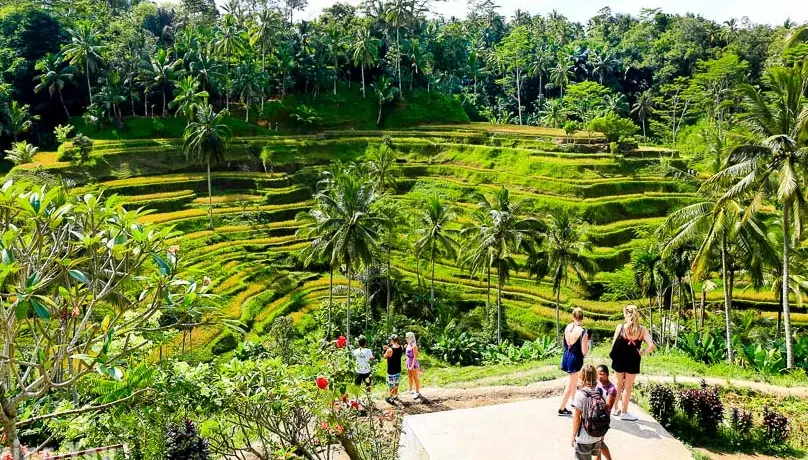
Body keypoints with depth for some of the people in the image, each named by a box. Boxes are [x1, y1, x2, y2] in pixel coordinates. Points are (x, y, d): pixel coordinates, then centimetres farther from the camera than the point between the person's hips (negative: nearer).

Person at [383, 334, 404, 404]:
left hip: (391, 371, -6)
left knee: (391, 385, 9)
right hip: (398, 370, 6)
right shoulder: (401, 347, -8)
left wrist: (386, 349, -2)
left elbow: (385, 357, -9)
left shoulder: (390, 350, -27)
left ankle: (391, 399, 19)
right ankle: (395, 395, 40)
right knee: (396, 384, 24)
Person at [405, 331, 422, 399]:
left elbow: (415, 357, -20)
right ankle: (410, 389, 35)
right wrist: (408, 364, 18)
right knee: (410, 377, 20)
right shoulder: (408, 345, 6)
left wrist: (412, 366, -22)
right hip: (408, 363, 9)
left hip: (414, 364, -9)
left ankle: (417, 392, 10)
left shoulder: (414, 346, -19)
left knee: (415, 378, 1)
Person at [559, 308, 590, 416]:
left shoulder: (568, 327, -4)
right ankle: (561, 409, 13)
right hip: (575, 359, -7)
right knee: (570, 386, 6)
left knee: (574, 380, 28)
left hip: (566, 356, 7)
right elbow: (584, 352, -18)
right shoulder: (582, 332, -22)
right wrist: (588, 343, -3)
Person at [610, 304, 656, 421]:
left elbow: (614, 344, -7)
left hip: (619, 360, 1)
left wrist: (614, 356, 7)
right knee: (628, 387, 12)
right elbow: (652, 346, -17)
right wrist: (642, 353, -3)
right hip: (633, 361, -1)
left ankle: (616, 408, 32)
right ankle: (624, 412, 19)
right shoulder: (642, 329, -9)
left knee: (619, 384, 21)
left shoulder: (620, 327, -10)